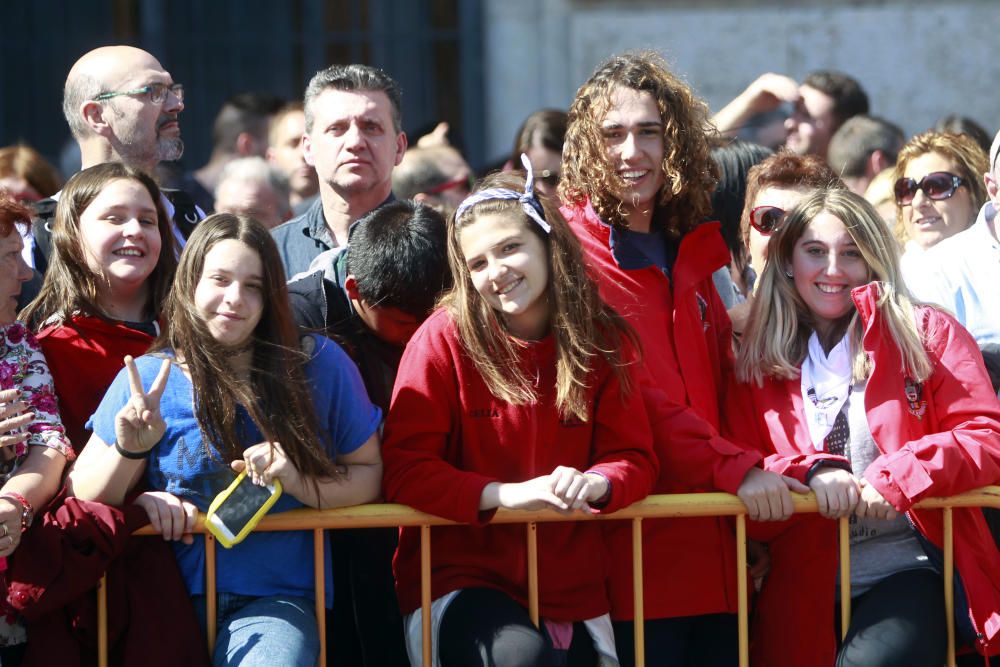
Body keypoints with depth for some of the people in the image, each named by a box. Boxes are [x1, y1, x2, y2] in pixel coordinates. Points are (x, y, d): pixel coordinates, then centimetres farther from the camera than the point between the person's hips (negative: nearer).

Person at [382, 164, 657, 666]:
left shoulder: (603, 341, 1)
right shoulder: (444, 340, -8)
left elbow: (633, 458, 3)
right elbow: (404, 470, -11)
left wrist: (595, 483, -21)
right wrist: (506, 494, -25)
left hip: (572, 587, 4)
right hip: (462, 577, -4)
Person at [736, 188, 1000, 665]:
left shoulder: (925, 333, 6)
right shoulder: (759, 361, 11)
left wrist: (895, 476, -17)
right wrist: (812, 469, -12)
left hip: (910, 571, -3)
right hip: (810, 588, 3)